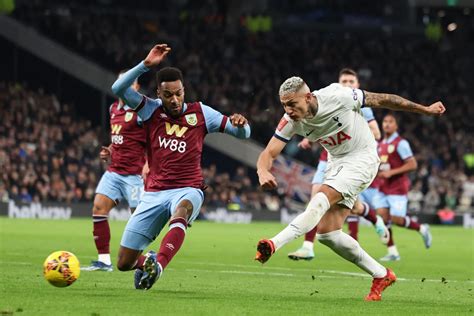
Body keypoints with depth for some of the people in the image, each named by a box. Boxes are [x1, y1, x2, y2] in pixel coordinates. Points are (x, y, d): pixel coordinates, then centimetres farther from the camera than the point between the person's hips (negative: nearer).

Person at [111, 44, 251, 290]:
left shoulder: (200, 113, 3)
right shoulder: (151, 110, 3)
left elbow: (243, 134, 4)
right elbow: (118, 89, -10)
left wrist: (240, 124, -20)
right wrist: (146, 65, -18)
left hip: (187, 190, -2)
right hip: (154, 193, 2)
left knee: (181, 211, -43)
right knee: (124, 263, 0)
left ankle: (158, 265, -58)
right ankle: (146, 262, 36)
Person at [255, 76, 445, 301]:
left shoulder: (338, 97, -25)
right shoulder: (291, 121, -12)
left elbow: (381, 100, -12)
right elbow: (269, 152, -13)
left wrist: (425, 110, -2)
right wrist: (263, 171, -39)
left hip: (362, 158, -6)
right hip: (336, 162, 6)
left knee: (322, 199, -29)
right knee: (326, 232, -3)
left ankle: (275, 244, -41)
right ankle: (381, 275, 8)